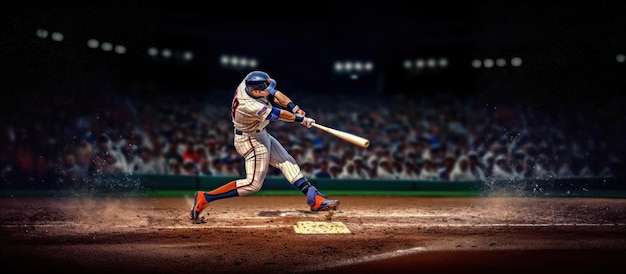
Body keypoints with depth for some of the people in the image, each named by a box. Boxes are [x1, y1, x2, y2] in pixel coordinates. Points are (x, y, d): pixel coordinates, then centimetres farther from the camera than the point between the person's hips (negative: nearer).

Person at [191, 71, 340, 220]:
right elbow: (279, 115, -24)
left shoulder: (248, 83, -15)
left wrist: (294, 108, -15)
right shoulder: (249, 106, -35)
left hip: (261, 135, 10)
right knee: (253, 183, -7)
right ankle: (205, 198, -5)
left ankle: (315, 198, 14)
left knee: (287, 162, 11)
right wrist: (302, 120, -12)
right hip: (250, 141, -10)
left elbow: (275, 93, -4)